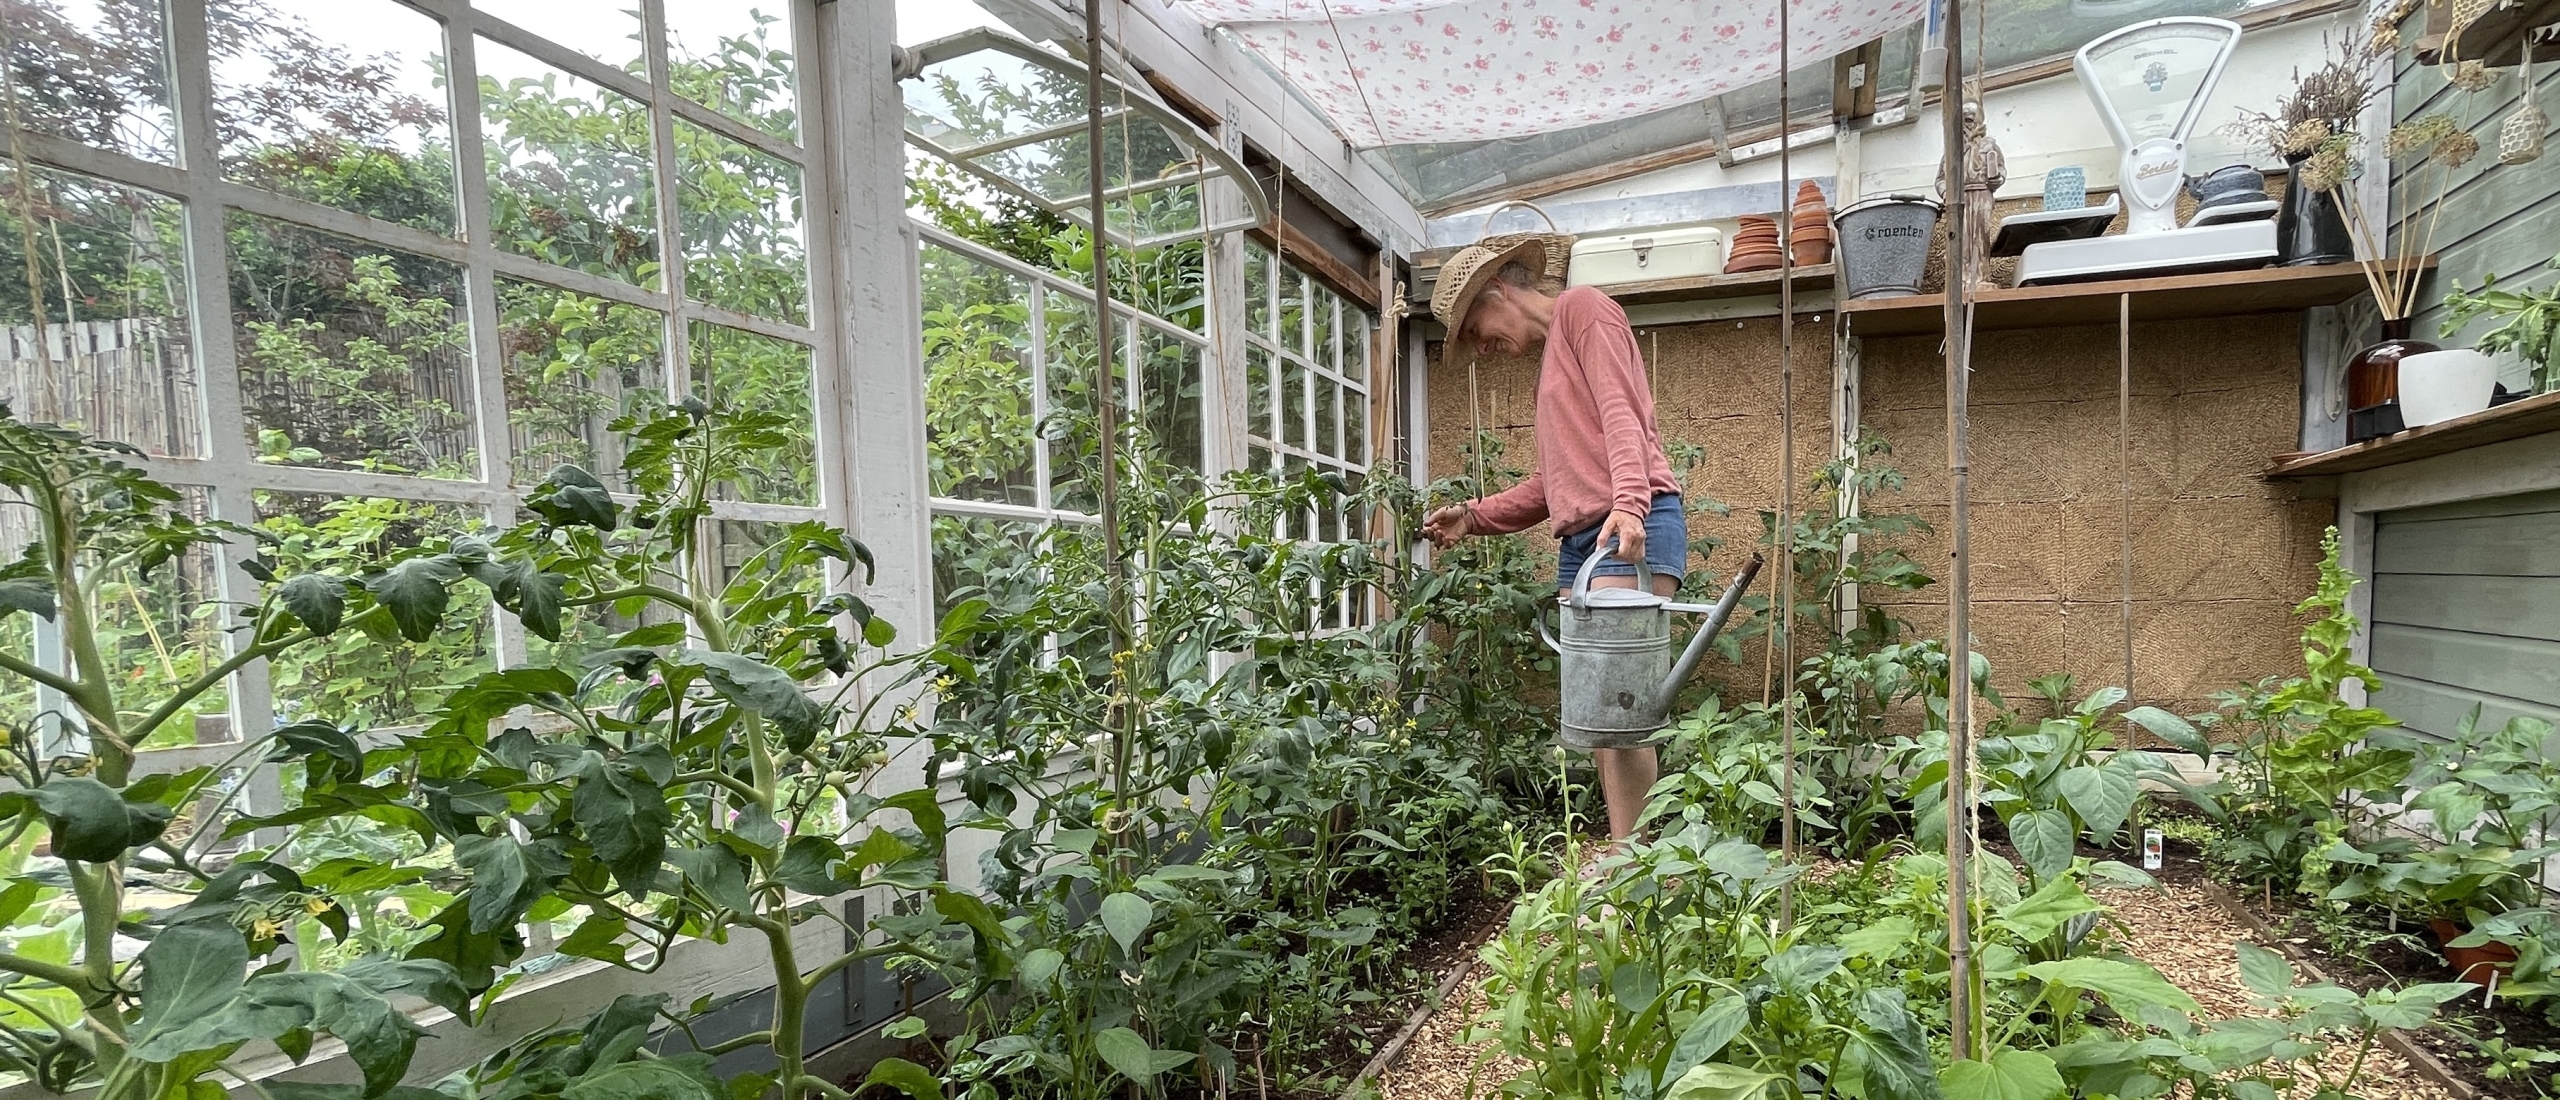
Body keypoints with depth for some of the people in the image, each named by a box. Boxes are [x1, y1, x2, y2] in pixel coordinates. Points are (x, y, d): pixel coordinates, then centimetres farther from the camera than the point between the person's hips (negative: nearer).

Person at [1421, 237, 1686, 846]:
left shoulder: (1583, 307, 5)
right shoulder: (1551, 358, 31)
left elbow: (1622, 412, -12)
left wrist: (1628, 502, -26)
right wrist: (1474, 518, 18)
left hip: (1631, 528, -9)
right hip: (1579, 539, 9)